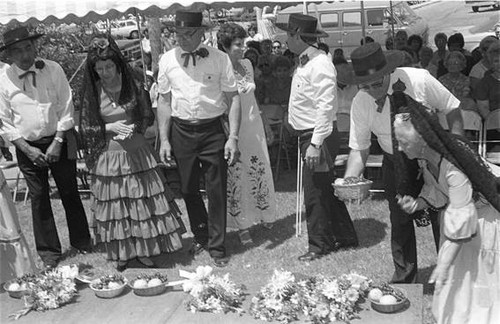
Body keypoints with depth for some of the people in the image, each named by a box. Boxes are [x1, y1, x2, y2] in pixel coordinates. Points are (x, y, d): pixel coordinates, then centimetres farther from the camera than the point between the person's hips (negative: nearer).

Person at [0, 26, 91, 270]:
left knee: (70, 193, 10)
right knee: (39, 198, 7)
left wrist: (57, 143, -11)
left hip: (59, 141, 0)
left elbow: (66, 108, -5)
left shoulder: (52, 70, -5)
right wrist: (27, 149, -11)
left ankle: (81, 242, 28)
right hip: (27, 147, 0)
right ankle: (49, 252, 20)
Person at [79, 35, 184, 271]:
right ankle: (121, 253, 25)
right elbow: (86, 127, -1)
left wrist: (133, 128, -16)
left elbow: (148, 117, 3)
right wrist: (111, 127, -15)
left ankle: (144, 250, 22)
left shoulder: (133, 86, -5)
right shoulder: (91, 92, -5)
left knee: (142, 201, 6)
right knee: (115, 204, 9)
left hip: (136, 153, 0)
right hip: (107, 156, 0)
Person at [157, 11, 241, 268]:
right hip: (181, 131, 2)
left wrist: (233, 137, -11)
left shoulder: (219, 59, -5)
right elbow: (164, 101, 5)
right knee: (188, 190, 14)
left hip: (213, 130, -2)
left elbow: (233, 98, -4)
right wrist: (164, 140, 1)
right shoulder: (168, 60, 1)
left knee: (217, 191, 4)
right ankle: (200, 237, 36)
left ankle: (217, 246, 19)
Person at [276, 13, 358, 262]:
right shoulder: (305, 62, 12)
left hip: (318, 136, -10)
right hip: (307, 135, 10)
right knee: (325, 190, 18)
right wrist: (310, 142, 11)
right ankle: (345, 236, 31)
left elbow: (325, 107, -23)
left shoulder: (319, 65, -18)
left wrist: (315, 144, -24)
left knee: (315, 193, 0)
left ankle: (319, 245, 15)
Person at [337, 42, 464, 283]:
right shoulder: (360, 103, -16)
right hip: (396, 164, 2)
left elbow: (452, 110, -11)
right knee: (400, 220, 6)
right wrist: (348, 179, -29)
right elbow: (359, 148, -11)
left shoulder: (419, 80, -23)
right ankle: (403, 278, 26)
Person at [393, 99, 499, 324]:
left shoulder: (454, 170, -39)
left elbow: (460, 223, -35)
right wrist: (417, 204, -21)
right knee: (457, 279, 11)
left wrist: (444, 265, -33)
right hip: (459, 205, 7)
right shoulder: (425, 158, -16)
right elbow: (436, 192, 0)